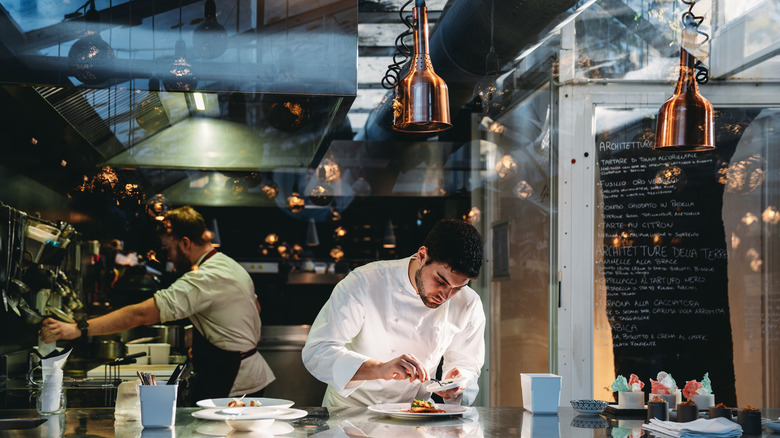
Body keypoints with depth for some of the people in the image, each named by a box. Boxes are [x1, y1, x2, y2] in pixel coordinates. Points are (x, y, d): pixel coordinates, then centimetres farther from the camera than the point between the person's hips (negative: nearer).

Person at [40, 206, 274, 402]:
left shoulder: (203, 280, -22)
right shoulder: (233, 266, 11)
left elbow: (141, 314, -30)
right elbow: (256, 307, 28)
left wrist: (77, 329, -32)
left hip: (231, 386, -10)